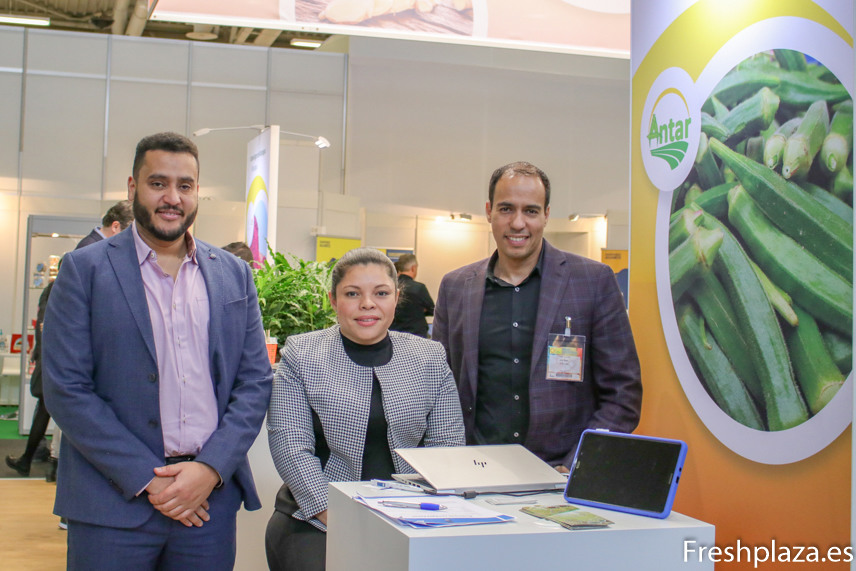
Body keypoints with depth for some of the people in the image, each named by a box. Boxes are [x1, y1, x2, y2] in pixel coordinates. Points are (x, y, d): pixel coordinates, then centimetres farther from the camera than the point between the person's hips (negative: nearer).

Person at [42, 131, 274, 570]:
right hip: (114, 504, -2)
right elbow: (65, 389, -7)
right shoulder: (84, 269, -1)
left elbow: (256, 381, 7)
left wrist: (210, 469, -7)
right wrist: (148, 479, -12)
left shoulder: (234, 274, 9)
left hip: (210, 497, 3)